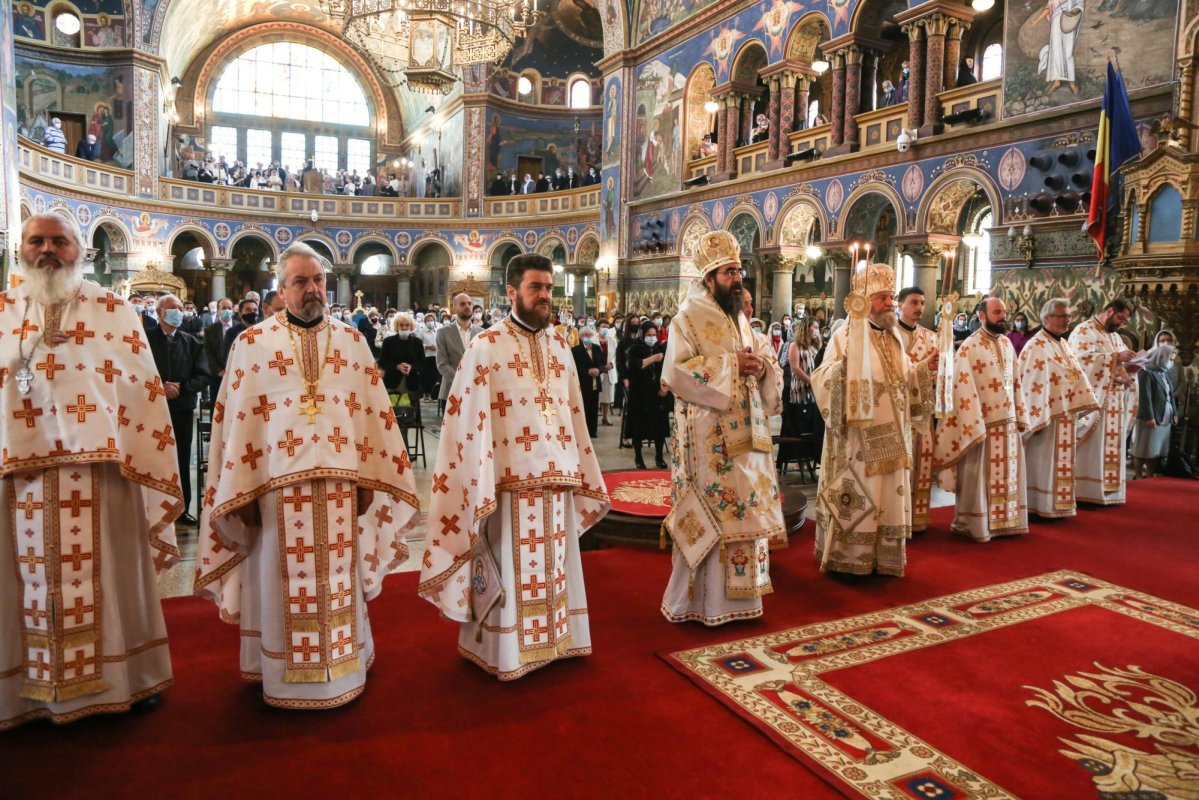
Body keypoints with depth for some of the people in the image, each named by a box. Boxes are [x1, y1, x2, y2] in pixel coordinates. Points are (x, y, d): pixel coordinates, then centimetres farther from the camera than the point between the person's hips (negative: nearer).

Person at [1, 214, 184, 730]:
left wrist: (147, 464, -2)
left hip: (97, 467, -1)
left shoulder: (112, 311, 6)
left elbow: (141, 388, 2)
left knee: (106, 574, 6)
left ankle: (124, 678, 20)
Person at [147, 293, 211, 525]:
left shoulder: (191, 343, 9)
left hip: (183, 408, 3)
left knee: (182, 461, 7)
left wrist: (182, 387, -10)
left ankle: (183, 509, 15)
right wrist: (159, 387, -16)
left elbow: (204, 376, 3)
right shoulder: (146, 339, 0)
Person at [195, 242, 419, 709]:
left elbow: (373, 413, 6)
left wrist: (368, 479, 1)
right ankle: (286, 678, 22)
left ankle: (342, 668, 26)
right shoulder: (253, 343, 4)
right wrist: (243, 494, -4)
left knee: (338, 583, 10)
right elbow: (237, 420, 0)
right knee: (285, 585, 6)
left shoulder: (351, 341, 9)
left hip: (340, 483, 2)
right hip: (280, 482, -1)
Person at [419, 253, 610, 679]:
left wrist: (582, 473, 14)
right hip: (510, 481, -5)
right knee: (511, 571, 5)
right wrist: (476, 484, -13)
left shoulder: (560, 346, 11)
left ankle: (554, 638, 31)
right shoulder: (485, 346, -5)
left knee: (553, 568, 15)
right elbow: (466, 422, -9)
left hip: (556, 478, 5)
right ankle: (507, 650, 21)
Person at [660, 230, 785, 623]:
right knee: (708, 517, -3)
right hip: (709, 437, -7)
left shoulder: (740, 318, 17)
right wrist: (732, 365, -18)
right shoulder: (689, 317, -7)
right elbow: (676, 371, -18)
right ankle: (698, 599, 10)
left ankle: (735, 593, 24)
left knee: (743, 510, 11)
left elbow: (766, 361, 18)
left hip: (745, 431, 8)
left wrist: (762, 366, -6)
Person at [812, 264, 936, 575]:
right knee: (855, 499, 0)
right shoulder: (846, 335, -10)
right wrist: (842, 365, -39)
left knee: (888, 499, 12)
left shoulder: (895, 338, 13)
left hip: (890, 436, 7)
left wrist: (924, 368, 6)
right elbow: (822, 381, -21)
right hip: (858, 436, -7)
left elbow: (904, 379, 22)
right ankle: (846, 558, 13)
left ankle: (884, 558, 24)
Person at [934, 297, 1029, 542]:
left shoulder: (1007, 343, 11)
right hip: (982, 424, -7)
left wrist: (1020, 416, 11)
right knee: (979, 477, 1)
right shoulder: (969, 347, -12)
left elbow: (1015, 382, 16)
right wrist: (974, 428, -19)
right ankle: (975, 526, 13)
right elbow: (964, 389, -16)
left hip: (1008, 422, 7)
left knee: (1007, 475, 13)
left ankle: (1004, 521, 26)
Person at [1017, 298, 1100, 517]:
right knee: (1044, 462, -2)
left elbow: (1076, 377, 17)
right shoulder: (1037, 347, -14)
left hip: (1065, 415, 9)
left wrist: (1079, 408, 9)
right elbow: (1033, 384, -19)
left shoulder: (1063, 344, 14)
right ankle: (1041, 507, 6)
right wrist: (1037, 419, -22)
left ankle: (1057, 505, 22)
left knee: (1060, 462, 14)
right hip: (1047, 416, -9)